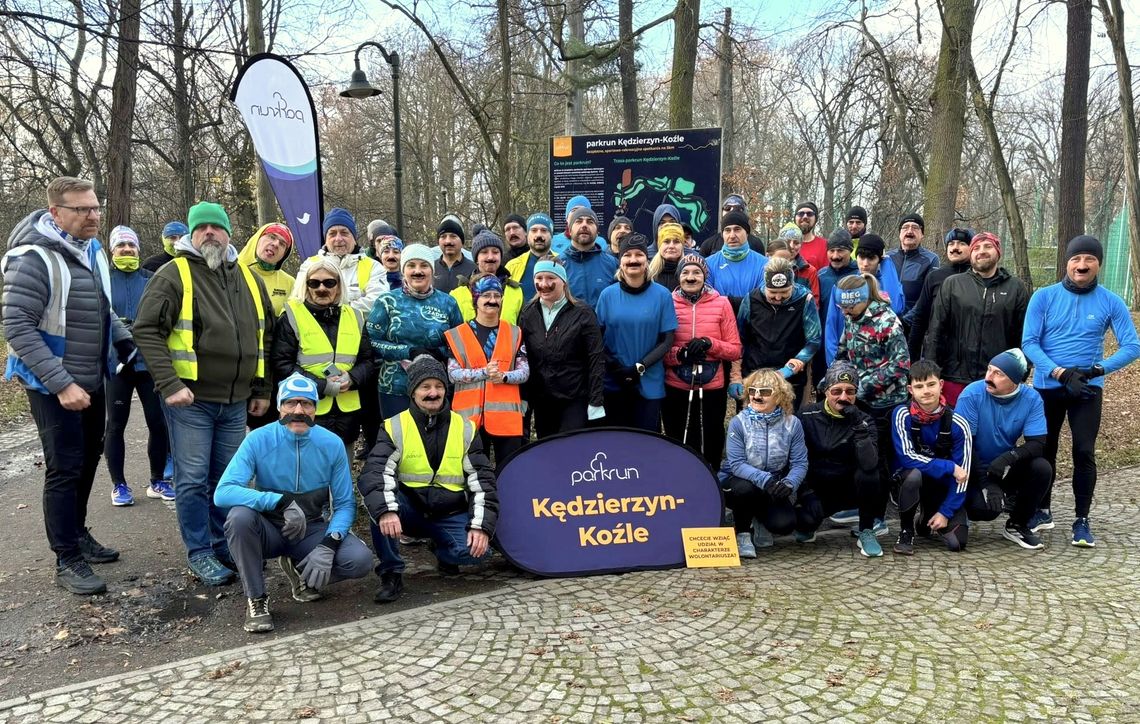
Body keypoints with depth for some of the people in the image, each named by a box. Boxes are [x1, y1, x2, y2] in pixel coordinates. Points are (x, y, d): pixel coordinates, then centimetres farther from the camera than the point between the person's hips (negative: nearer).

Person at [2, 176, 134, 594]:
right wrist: (61, 383, -26)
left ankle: (77, 533, 35)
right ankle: (67, 561, 9)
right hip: (53, 386, -8)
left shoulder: (93, 251, 6)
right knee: (65, 468, -2)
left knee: (88, 459, 17)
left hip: (92, 381, 8)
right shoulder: (34, 258, -19)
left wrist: (130, 346, 6)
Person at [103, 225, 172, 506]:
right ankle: (118, 485, 17)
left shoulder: (152, 280, 7)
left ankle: (157, 481, 18)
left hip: (149, 362, 2)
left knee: (158, 422, 3)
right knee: (115, 425, 5)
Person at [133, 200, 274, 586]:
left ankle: (223, 546, 26)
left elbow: (266, 335, 18)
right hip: (189, 398, -5)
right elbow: (147, 331, -11)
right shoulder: (173, 275, -5)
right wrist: (169, 385, -19)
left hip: (236, 401, 5)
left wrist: (261, 390, 14)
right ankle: (199, 553, 13)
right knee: (193, 480, 0)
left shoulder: (248, 278, 13)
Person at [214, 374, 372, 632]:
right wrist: (282, 501, -36)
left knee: (360, 560, -24)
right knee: (239, 516, -34)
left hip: (312, 530, 1)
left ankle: (301, 571, 8)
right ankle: (256, 599, -13)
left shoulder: (332, 444, -10)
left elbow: (345, 504, -6)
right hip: (269, 530, -1)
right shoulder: (259, 440, -15)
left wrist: (328, 545, -24)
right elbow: (222, 493, -25)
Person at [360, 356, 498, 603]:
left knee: (477, 550, -25)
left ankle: (444, 552, 13)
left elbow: (482, 480, -2)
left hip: (450, 515, 1)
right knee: (378, 499, -31)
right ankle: (391, 573, -14)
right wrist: (386, 510, -37)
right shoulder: (394, 427, -4)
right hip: (409, 510, -1)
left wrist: (481, 526, -15)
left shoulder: (465, 429, 1)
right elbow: (374, 473, -18)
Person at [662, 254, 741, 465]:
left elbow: (735, 350, 0)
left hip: (712, 388, 0)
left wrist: (709, 343, -17)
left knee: (711, 446, 12)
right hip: (675, 388, 0)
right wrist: (680, 354, -17)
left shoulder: (721, 303, 0)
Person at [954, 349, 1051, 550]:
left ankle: (1017, 525, -1)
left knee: (1042, 468, -24)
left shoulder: (1032, 398, -10)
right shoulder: (972, 394, -19)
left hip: (1007, 469, 4)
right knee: (986, 508, -30)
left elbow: (1038, 444, -15)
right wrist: (986, 483, -26)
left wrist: (1010, 457, -35)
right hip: (976, 469, -4)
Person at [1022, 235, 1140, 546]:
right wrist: (1060, 373, -19)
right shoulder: (1044, 297, -4)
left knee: (1084, 453, -4)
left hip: (1088, 390, 0)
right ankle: (1042, 511, 26)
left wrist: (1098, 369, -18)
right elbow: (1029, 343, -8)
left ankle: (1082, 520, 8)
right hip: (1047, 387, 1)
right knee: (1044, 450, 10)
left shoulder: (1111, 302, -2)